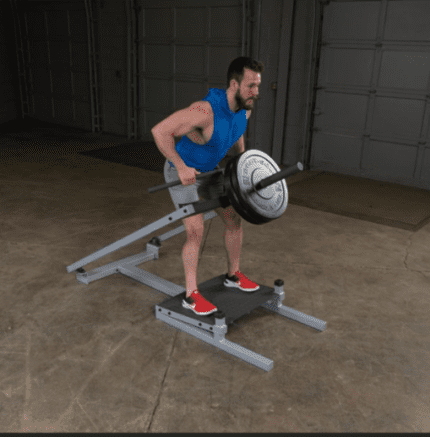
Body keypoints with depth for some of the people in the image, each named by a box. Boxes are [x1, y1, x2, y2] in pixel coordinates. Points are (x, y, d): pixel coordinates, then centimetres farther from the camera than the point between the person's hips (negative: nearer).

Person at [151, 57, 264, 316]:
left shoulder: (245, 108, -10)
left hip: (210, 170, 8)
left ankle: (234, 275, 28)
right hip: (183, 173, -7)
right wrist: (182, 167, -37)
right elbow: (160, 131, -35)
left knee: (235, 220, 9)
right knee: (196, 230, -15)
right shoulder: (206, 111, -36)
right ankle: (191, 295, -1)